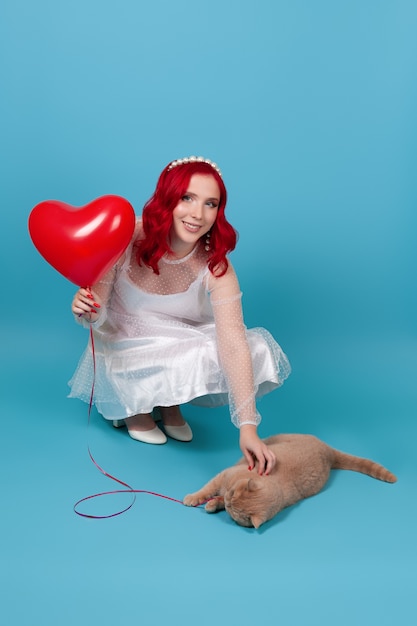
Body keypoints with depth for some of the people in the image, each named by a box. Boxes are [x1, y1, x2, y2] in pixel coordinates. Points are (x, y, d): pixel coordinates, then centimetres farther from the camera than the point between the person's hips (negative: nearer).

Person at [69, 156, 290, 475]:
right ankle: (133, 406, 4)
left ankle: (169, 404, 4)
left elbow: (233, 345, -32)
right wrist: (87, 310, -41)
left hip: (186, 341, 2)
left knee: (258, 352, -20)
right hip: (128, 344, -2)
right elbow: (100, 316, -16)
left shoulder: (215, 266, -25)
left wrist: (248, 427, -38)